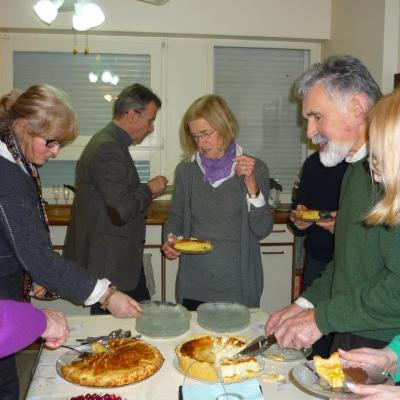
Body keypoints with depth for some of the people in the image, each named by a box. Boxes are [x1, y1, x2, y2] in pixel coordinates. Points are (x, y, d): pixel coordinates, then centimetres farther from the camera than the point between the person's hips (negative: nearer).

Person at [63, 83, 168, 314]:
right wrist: (149, 190, -10)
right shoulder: (109, 149, -19)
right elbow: (120, 212, -25)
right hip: (110, 267, -10)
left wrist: (146, 193, 13)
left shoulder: (107, 142, 14)